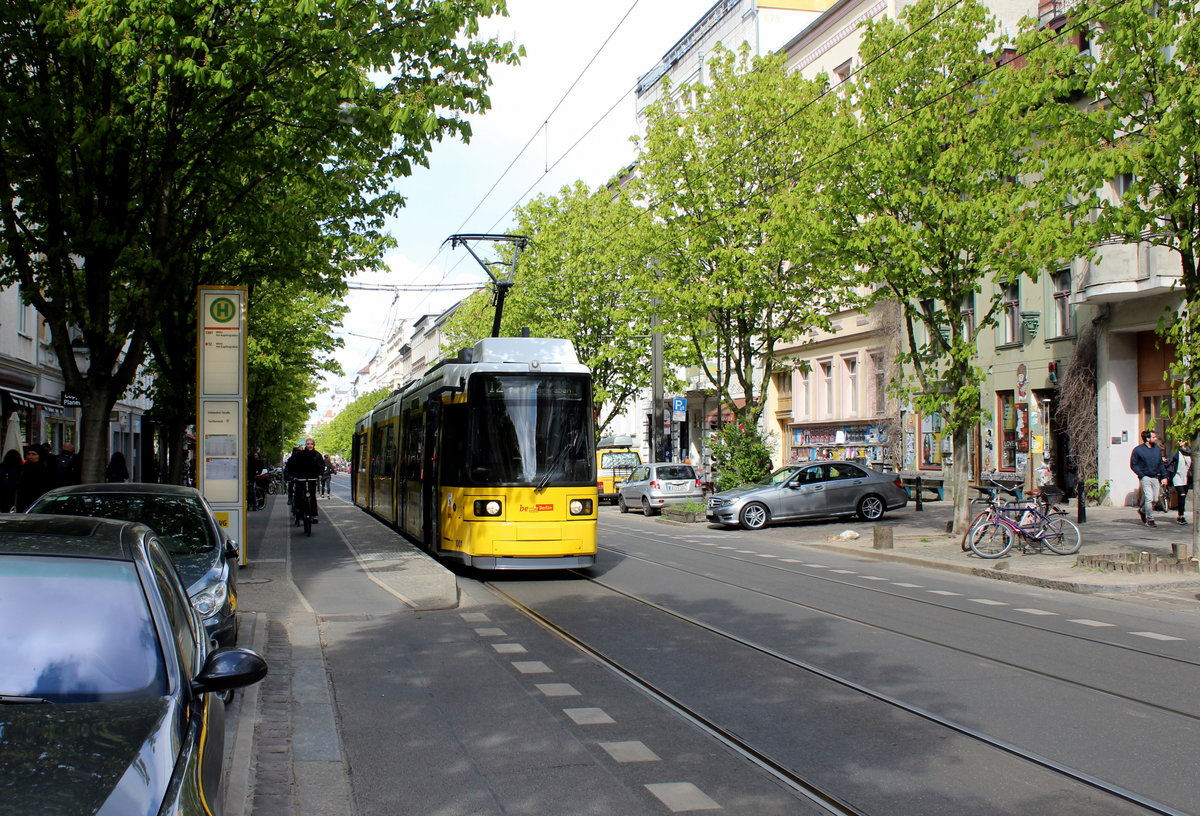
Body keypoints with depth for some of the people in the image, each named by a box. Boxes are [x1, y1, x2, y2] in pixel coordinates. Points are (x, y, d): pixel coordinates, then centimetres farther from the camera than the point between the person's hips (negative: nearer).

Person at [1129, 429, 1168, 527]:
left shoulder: (1157, 449, 10)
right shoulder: (1138, 450, -6)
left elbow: (1161, 464, 16)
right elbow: (1133, 465, -2)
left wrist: (1164, 477, 8)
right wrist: (1142, 475, -11)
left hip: (1155, 478, 5)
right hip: (1145, 478, -5)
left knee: (1155, 500, 6)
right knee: (1149, 498, -11)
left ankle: (1142, 510, 32)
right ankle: (1149, 520, 0)